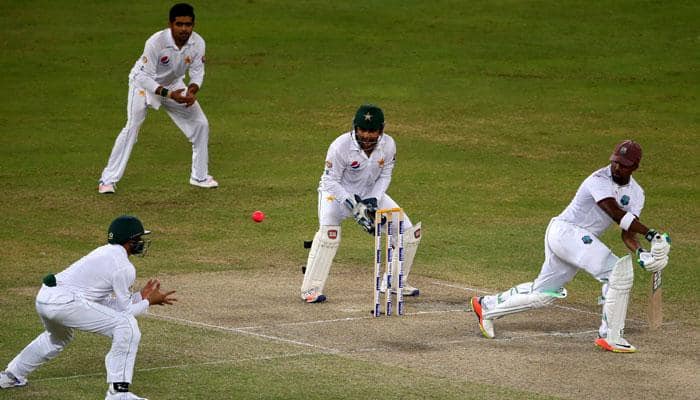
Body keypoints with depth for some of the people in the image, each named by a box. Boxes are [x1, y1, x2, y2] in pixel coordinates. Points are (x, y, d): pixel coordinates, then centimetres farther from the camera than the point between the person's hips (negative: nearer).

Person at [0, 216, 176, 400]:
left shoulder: (104, 252, 21)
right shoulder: (124, 267, -7)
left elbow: (103, 301, 24)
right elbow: (124, 311, -3)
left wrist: (140, 296, 23)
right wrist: (148, 301, 12)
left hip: (44, 298, 10)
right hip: (64, 302, -10)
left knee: (58, 337, 41)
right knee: (127, 325, -13)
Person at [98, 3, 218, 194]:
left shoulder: (197, 43, -22)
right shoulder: (156, 42, -36)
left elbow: (197, 72, -11)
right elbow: (144, 77, -33)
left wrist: (192, 91, -32)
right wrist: (167, 94, -44)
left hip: (173, 85, 5)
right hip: (144, 83, -5)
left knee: (200, 124, 2)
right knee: (132, 127, -19)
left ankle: (200, 176, 20)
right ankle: (108, 180, -14)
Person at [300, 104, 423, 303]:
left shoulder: (388, 145, -16)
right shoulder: (341, 146, -29)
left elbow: (384, 176, -2)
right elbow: (330, 182, -22)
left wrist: (374, 200, -19)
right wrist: (354, 206, -31)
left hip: (371, 193, 5)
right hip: (337, 192, -5)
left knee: (408, 230, 0)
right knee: (328, 230, -32)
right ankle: (311, 288, -23)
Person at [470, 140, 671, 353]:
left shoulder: (635, 193, 7)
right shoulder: (599, 180, -18)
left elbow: (627, 233, 0)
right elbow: (617, 214, -30)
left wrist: (640, 252, -21)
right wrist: (650, 234, -35)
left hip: (583, 240, 9)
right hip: (565, 230, -9)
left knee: (544, 292, 17)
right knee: (619, 271, -23)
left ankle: (487, 306, 35)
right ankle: (610, 336, -19)